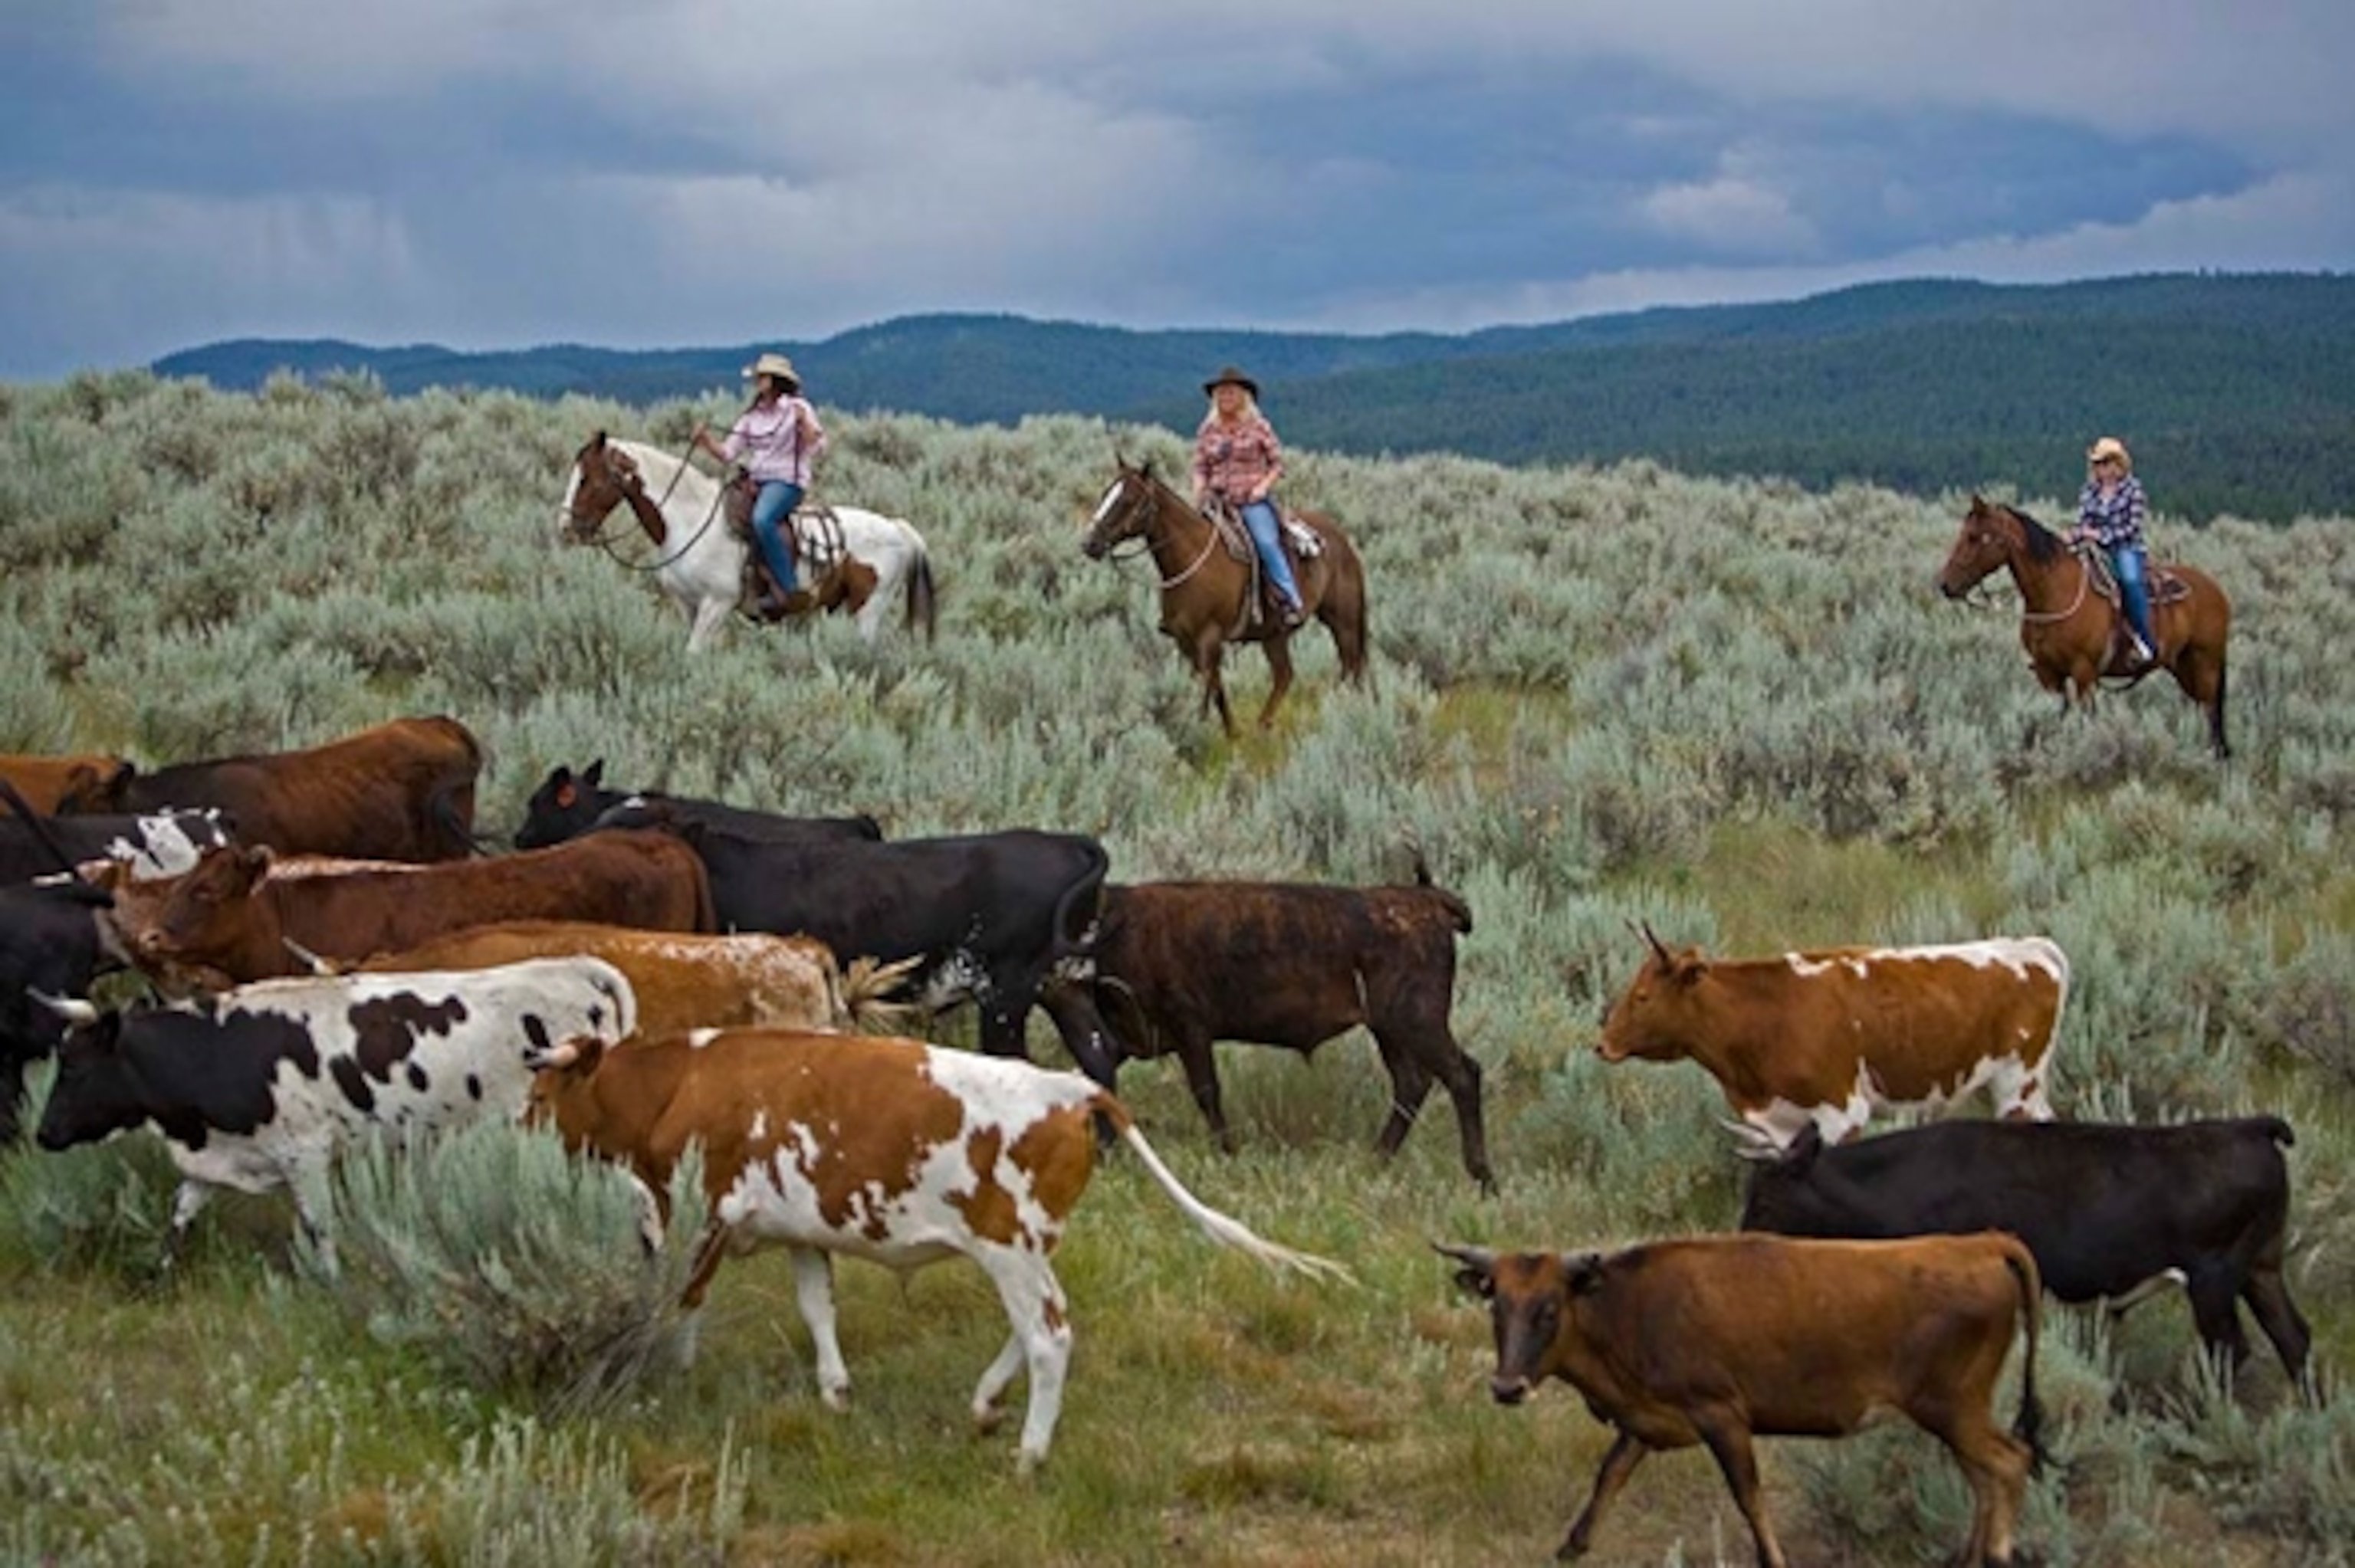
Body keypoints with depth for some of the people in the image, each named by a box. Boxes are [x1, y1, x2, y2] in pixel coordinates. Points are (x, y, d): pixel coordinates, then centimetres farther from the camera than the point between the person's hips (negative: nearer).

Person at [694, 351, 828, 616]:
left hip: (787, 482, -8)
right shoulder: (751, 417, 16)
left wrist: (803, 423, -24)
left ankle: (791, 592, -34)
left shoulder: (797, 408, -1)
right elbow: (728, 453, 11)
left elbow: (816, 447, -9)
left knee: (762, 519, -35)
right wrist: (705, 442, -6)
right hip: (755, 482, 8)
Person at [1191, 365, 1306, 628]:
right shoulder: (1207, 431, 12)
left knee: (1266, 542, -26)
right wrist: (1199, 494, -5)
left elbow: (1277, 463, 5)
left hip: (1253, 501, -4)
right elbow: (1200, 468, 13)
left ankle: (1293, 602, -26)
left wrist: (1263, 486, -11)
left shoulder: (1258, 426, 3)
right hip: (1218, 502, 4)